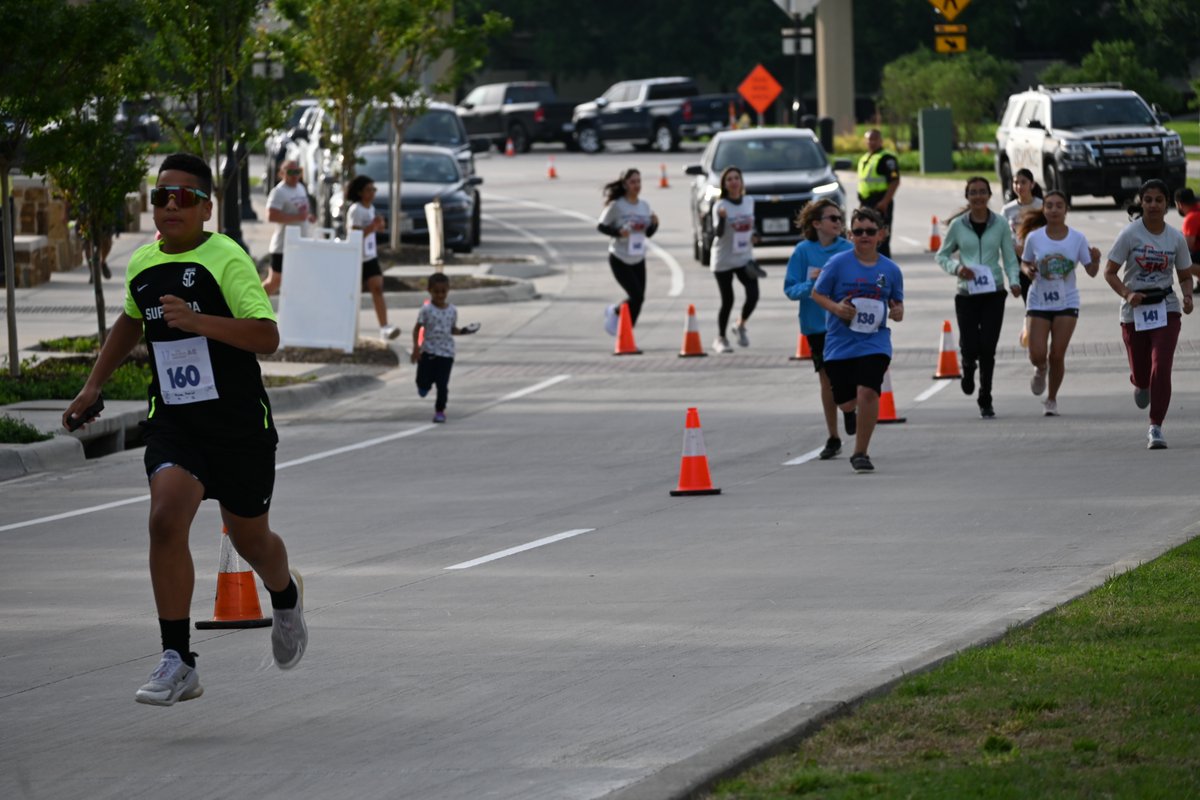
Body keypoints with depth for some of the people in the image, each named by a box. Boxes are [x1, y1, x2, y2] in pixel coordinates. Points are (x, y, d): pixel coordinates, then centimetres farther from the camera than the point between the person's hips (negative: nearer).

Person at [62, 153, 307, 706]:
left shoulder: (227, 260, -14)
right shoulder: (141, 265, 5)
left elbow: (267, 337, -23)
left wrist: (198, 321, -34)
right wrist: (94, 385, 23)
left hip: (238, 424, -3)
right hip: (172, 424, 3)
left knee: (250, 539, 14)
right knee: (166, 520, -21)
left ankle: (286, 598, 52)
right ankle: (177, 665, -18)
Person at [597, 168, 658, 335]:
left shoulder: (644, 206, 4)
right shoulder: (616, 206, -12)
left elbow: (648, 233, 11)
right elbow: (601, 227, -8)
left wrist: (654, 223, -10)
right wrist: (618, 232, -24)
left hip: (638, 259, 6)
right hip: (619, 259, -5)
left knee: (638, 298, 4)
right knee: (636, 296, -14)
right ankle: (615, 312, 16)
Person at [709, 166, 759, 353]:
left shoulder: (749, 202, 4)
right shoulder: (720, 206, -12)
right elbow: (718, 233, -24)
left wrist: (754, 234, 0)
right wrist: (721, 218, -43)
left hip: (745, 257, 4)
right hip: (723, 260, -3)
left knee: (753, 295, -12)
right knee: (727, 301, 1)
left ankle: (740, 325, 17)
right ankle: (720, 339, 20)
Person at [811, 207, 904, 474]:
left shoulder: (890, 270, 1)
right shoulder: (838, 263, -6)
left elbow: (897, 301, 15)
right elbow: (817, 293, 1)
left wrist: (898, 311, -8)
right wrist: (836, 308, -17)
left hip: (874, 343, 0)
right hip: (840, 342, 0)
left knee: (867, 393, -20)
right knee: (846, 402, 6)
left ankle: (861, 453, -6)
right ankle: (854, 412, 47)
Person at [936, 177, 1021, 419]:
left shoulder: (1000, 224, 3)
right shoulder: (958, 225, 4)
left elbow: (1010, 258, 6)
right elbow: (942, 255, 12)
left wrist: (1014, 281, -12)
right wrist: (956, 268, -9)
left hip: (993, 293, 0)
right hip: (967, 293, 0)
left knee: (988, 348, -5)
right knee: (970, 346, -8)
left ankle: (985, 401, 10)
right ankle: (968, 368, 31)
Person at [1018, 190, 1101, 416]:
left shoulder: (1077, 238, -5)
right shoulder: (1034, 238, -6)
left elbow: (1091, 271, 1)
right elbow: (1025, 262, 8)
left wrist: (1095, 260, -21)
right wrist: (1028, 270, -15)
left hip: (1067, 303, 0)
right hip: (1039, 302, 0)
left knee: (1057, 356, -3)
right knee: (1037, 355, -8)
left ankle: (1052, 400, 17)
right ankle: (1040, 371, 31)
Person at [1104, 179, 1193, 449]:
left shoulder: (1176, 238, 0)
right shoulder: (1130, 234, -7)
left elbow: (1185, 276, 10)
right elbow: (1110, 272, -5)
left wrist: (1188, 298, -10)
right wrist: (1127, 294, -22)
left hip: (1166, 310, 0)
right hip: (1134, 312, 0)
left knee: (1161, 366, -18)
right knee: (1142, 373, 8)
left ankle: (1156, 428, -13)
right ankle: (1141, 384, 49)